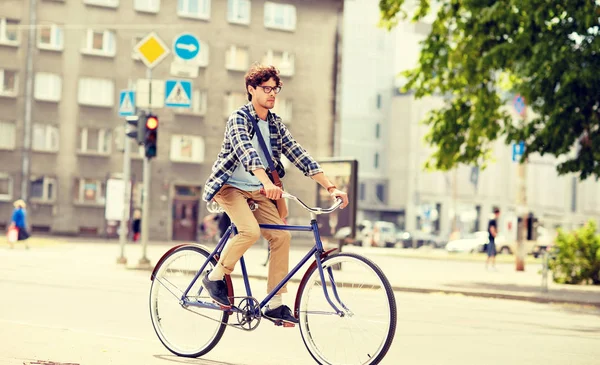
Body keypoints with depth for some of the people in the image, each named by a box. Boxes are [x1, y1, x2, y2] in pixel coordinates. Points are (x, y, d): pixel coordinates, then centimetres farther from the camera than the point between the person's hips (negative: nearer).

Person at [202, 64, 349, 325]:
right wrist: (267, 183, -50)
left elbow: (299, 155, -1)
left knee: (281, 236, -10)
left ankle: (274, 304, -4)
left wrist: (330, 187, -12)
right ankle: (214, 278, -8)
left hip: (256, 190, 6)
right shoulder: (239, 118, -14)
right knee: (250, 231, -29)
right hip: (230, 186, -6)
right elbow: (247, 153, -32)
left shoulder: (275, 124, 5)